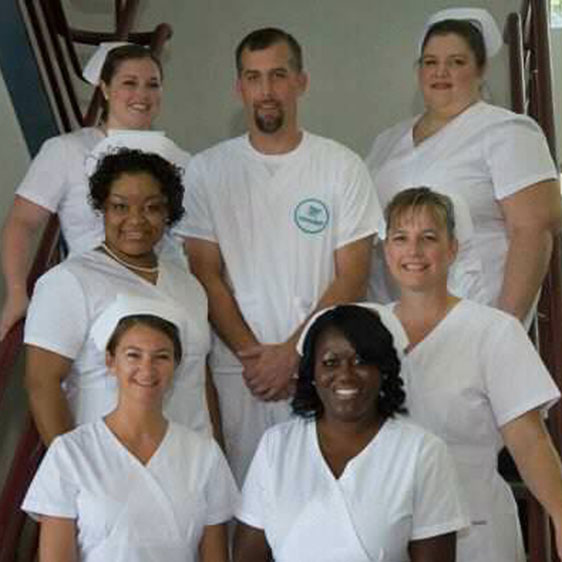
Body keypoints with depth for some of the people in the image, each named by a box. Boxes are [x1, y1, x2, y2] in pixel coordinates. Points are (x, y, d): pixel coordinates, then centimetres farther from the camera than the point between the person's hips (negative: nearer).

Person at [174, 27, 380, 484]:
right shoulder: (207, 171, 5)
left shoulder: (343, 167, 2)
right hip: (239, 370, 1)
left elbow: (352, 279, -2)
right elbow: (207, 276, 2)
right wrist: (252, 355, -8)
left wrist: (290, 353, -9)